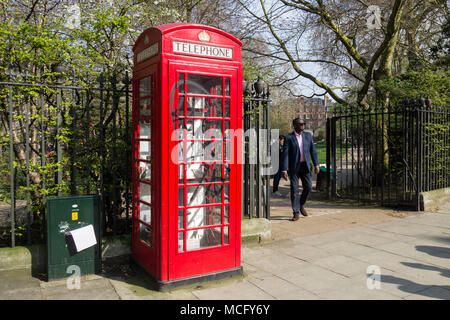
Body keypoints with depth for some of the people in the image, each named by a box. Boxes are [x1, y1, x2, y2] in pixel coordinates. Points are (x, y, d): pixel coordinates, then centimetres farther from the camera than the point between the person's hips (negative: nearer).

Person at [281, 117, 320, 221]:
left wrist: (316, 165, 1)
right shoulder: (289, 138, -6)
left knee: (308, 187, 3)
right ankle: (296, 213, 10)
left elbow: (313, 151, 9)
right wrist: (284, 170, -15)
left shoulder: (308, 135, 7)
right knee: (294, 189, 0)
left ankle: (301, 205, 29)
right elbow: (285, 154, -9)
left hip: (305, 166, 4)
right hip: (294, 167, -4)